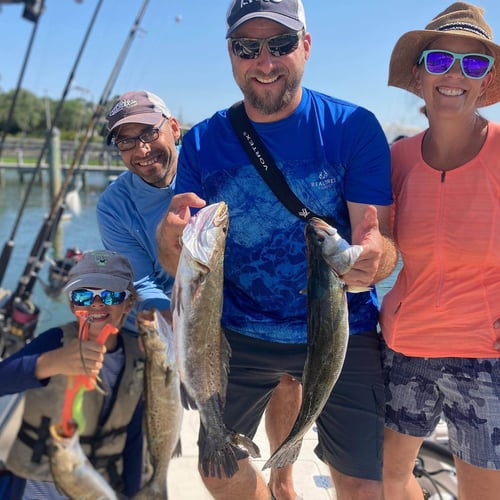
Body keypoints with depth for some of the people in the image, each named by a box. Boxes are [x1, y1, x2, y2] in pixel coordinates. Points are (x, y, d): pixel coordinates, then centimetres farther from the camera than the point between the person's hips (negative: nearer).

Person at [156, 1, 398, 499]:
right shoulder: (202, 143, -4)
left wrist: (372, 256, -39)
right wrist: (170, 236, -30)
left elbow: (384, 248, -15)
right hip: (239, 333, 2)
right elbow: (179, 266, -6)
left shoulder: (354, 127, -11)